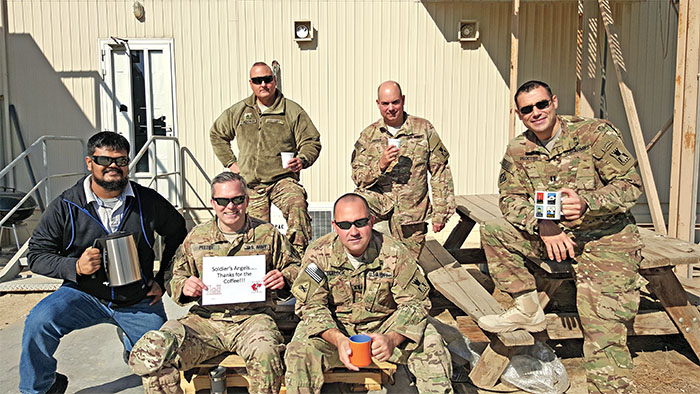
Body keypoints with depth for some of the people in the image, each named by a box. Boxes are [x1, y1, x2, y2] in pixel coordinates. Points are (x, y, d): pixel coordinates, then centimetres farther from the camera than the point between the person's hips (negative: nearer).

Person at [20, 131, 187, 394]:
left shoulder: (148, 201, -4)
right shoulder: (65, 206, -6)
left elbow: (177, 235, 10)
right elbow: (37, 254, -2)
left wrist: (162, 280, 5)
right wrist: (75, 267, -22)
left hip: (139, 301, 1)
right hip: (85, 295, -1)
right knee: (39, 323, -28)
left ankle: (130, 340, 36)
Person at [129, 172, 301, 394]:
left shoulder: (268, 234, 11)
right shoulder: (196, 237, 16)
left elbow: (295, 267, 19)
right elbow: (175, 278, 21)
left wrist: (284, 279, -4)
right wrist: (183, 287, -3)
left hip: (252, 316, -2)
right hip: (205, 319, 2)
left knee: (265, 353, -37)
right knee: (151, 351, -24)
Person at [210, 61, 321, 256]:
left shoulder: (292, 111, 3)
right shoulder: (239, 111, 12)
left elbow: (311, 142, 5)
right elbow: (217, 134, 27)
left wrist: (302, 160, -16)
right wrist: (230, 162, 16)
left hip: (283, 179, -3)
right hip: (250, 185, 4)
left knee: (297, 205, -33)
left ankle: (298, 253, -32)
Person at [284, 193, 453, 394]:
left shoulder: (394, 252, -14)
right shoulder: (318, 254, -14)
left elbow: (415, 302, -11)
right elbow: (311, 305, -13)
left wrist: (392, 339, -30)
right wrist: (339, 340, -31)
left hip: (386, 326, 1)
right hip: (334, 328, 0)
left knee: (431, 345, -19)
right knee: (300, 351, -27)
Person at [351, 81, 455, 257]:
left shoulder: (423, 129, 2)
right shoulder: (369, 135, 4)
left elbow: (440, 172, 4)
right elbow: (358, 178, 0)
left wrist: (440, 213, -1)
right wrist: (381, 165, -20)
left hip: (412, 209, 0)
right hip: (379, 200, 0)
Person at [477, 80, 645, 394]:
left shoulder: (597, 133, -11)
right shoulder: (517, 150, 2)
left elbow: (631, 185, -12)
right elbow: (510, 198, 0)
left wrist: (586, 202, -30)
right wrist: (542, 225, -19)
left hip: (606, 238, -5)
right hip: (552, 234, 5)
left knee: (603, 329, -16)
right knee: (493, 232, -8)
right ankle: (528, 310, 1)